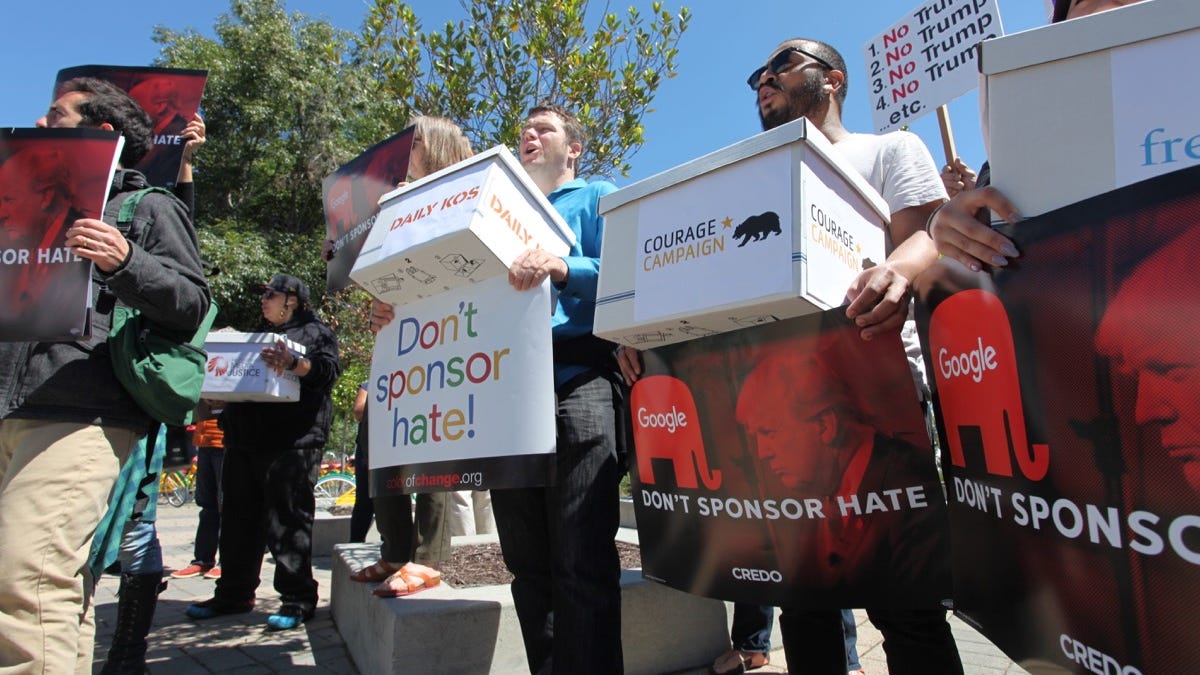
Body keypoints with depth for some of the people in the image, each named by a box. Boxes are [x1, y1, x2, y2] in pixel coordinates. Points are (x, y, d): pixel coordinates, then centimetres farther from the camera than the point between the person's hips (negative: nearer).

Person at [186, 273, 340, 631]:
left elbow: (328, 369, -15)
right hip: (244, 441, 8)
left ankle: (298, 600, -1)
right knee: (240, 519, 13)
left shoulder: (315, 332, 3)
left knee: (288, 521, -7)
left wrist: (293, 363, -33)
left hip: (292, 442, -8)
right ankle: (234, 593, 25)